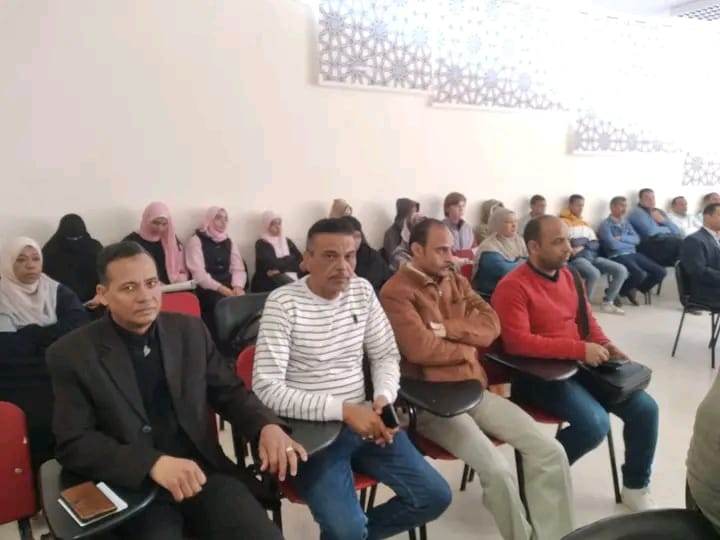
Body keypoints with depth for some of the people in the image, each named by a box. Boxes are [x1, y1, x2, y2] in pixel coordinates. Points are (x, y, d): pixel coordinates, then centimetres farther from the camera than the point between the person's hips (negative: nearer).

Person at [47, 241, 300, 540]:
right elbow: (73, 444, -8)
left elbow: (230, 393, 8)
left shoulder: (191, 331, 4)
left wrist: (268, 426, -13)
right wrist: (153, 463, -24)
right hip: (132, 486, -1)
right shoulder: (72, 354, -5)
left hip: (203, 469, 2)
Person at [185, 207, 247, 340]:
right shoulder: (196, 240, 0)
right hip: (206, 289, -4)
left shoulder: (229, 242, 17)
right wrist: (221, 288, -21)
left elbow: (238, 268, 8)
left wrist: (238, 286, -13)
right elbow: (198, 274, -11)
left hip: (228, 287, 5)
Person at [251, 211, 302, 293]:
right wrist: (290, 259, 1)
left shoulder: (287, 241, 18)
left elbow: (300, 260, 4)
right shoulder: (261, 244, 2)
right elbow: (272, 265, -12)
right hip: (268, 284, -4)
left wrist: (280, 268, -11)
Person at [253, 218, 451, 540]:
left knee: (435, 497, -1)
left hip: (363, 419, 6)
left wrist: (384, 398, -10)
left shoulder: (362, 291, 4)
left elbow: (386, 355, 12)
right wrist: (342, 410, -24)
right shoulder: (282, 303, -13)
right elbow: (266, 389, -19)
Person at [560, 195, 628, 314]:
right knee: (594, 273, -36)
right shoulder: (563, 222, 5)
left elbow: (596, 244, 17)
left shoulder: (586, 223, 27)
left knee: (621, 270, -10)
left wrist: (584, 245, -4)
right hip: (576, 259, -7)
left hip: (592, 256, 7)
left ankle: (608, 302, -2)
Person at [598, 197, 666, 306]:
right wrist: (629, 243, 2)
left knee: (660, 272, -7)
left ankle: (634, 289, 12)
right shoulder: (605, 225, -2)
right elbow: (613, 245, -14)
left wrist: (622, 238, -9)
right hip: (618, 257, -7)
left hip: (633, 254, 7)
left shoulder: (626, 222, 21)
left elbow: (637, 239, 8)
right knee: (640, 274, -32)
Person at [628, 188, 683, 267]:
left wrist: (663, 220, 3)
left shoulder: (659, 212, 25)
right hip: (650, 244, -7)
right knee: (677, 242, -31)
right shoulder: (637, 212, 2)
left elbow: (677, 231, 19)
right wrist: (667, 230, 7)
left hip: (667, 241, 7)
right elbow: (651, 232, -13)